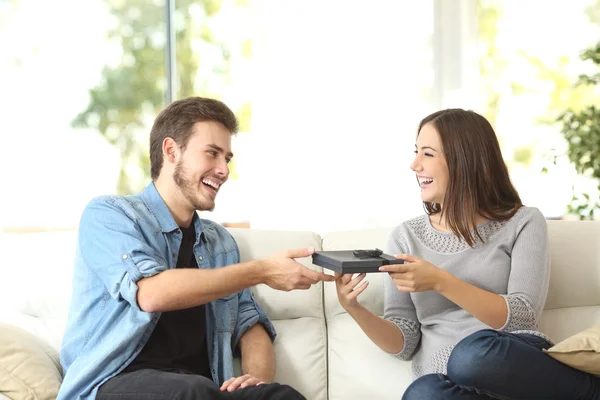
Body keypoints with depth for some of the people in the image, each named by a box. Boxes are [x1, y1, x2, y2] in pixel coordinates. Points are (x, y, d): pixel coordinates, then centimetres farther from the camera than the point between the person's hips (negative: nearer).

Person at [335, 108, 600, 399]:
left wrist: (440, 282, -19)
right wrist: (355, 309, -11)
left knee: (474, 353, -38)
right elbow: (404, 344, 8)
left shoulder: (523, 223, 6)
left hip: (520, 367, -2)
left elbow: (522, 316, -8)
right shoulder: (405, 236, 12)